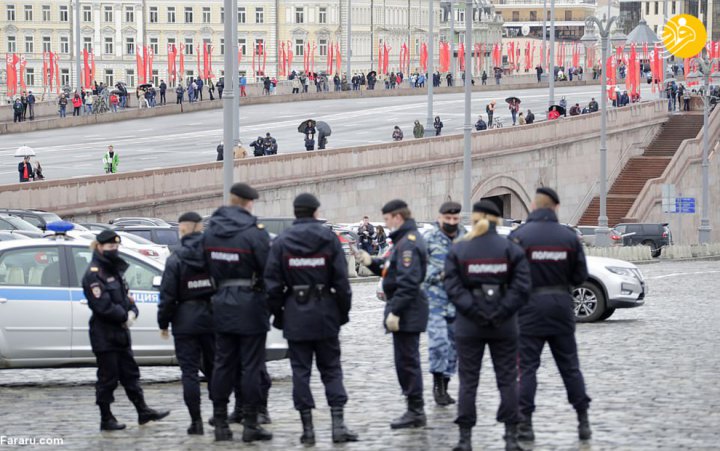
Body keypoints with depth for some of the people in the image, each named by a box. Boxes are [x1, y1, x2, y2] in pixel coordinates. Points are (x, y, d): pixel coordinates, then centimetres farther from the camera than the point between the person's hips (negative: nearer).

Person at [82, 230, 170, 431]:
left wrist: (131, 312, -5)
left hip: (120, 333, 9)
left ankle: (143, 411, 19)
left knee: (130, 373, 13)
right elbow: (103, 306, -20)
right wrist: (124, 317, -12)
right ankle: (106, 419, 5)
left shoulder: (114, 271, 16)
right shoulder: (93, 275, -12)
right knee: (108, 377, -3)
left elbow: (126, 297, 16)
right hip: (104, 335, -9)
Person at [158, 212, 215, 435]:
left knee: (189, 371, 1)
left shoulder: (175, 259, -7)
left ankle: (196, 421, -3)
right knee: (214, 369, 15)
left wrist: (163, 323, 3)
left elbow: (167, 295, -7)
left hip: (186, 320, -3)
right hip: (212, 319, 3)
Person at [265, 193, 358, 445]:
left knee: (300, 370, 5)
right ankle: (338, 424, -3)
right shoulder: (329, 238, -3)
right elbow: (341, 280, -3)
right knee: (331, 369, 8)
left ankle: (307, 428, 3)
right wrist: (344, 311, 6)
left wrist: (278, 314, 8)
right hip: (325, 313, 0)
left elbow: (272, 282, -2)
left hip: (295, 314, 0)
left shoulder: (281, 242, -2)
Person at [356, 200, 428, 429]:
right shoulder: (405, 240, 16)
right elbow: (393, 271, 21)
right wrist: (372, 262, 8)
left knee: (407, 361, -5)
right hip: (407, 313, 11)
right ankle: (415, 411, 21)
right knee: (407, 361, 15)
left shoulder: (408, 243, -18)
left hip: (407, 312, -11)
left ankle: (415, 412, -1)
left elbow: (408, 281, -24)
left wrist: (395, 311, -24)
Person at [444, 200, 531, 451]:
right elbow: (521, 287, -9)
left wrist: (473, 310, -10)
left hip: (469, 325, 0)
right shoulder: (512, 250, -2)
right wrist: (502, 312, -8)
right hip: (504, 326, 0)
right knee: (507, 380, 7)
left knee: (468, 381, 5)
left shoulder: (458, 250, -2)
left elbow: (453, 288, -10)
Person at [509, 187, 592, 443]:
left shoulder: (518, 236, -10)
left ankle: (525, 423, -3)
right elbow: (581, 276, 4)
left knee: (527, 367, 2)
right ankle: (583, 420, 12)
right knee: (570, 366, 11)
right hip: (561, 304, 3)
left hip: (530, 306, -2)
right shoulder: (569, 237, -1)